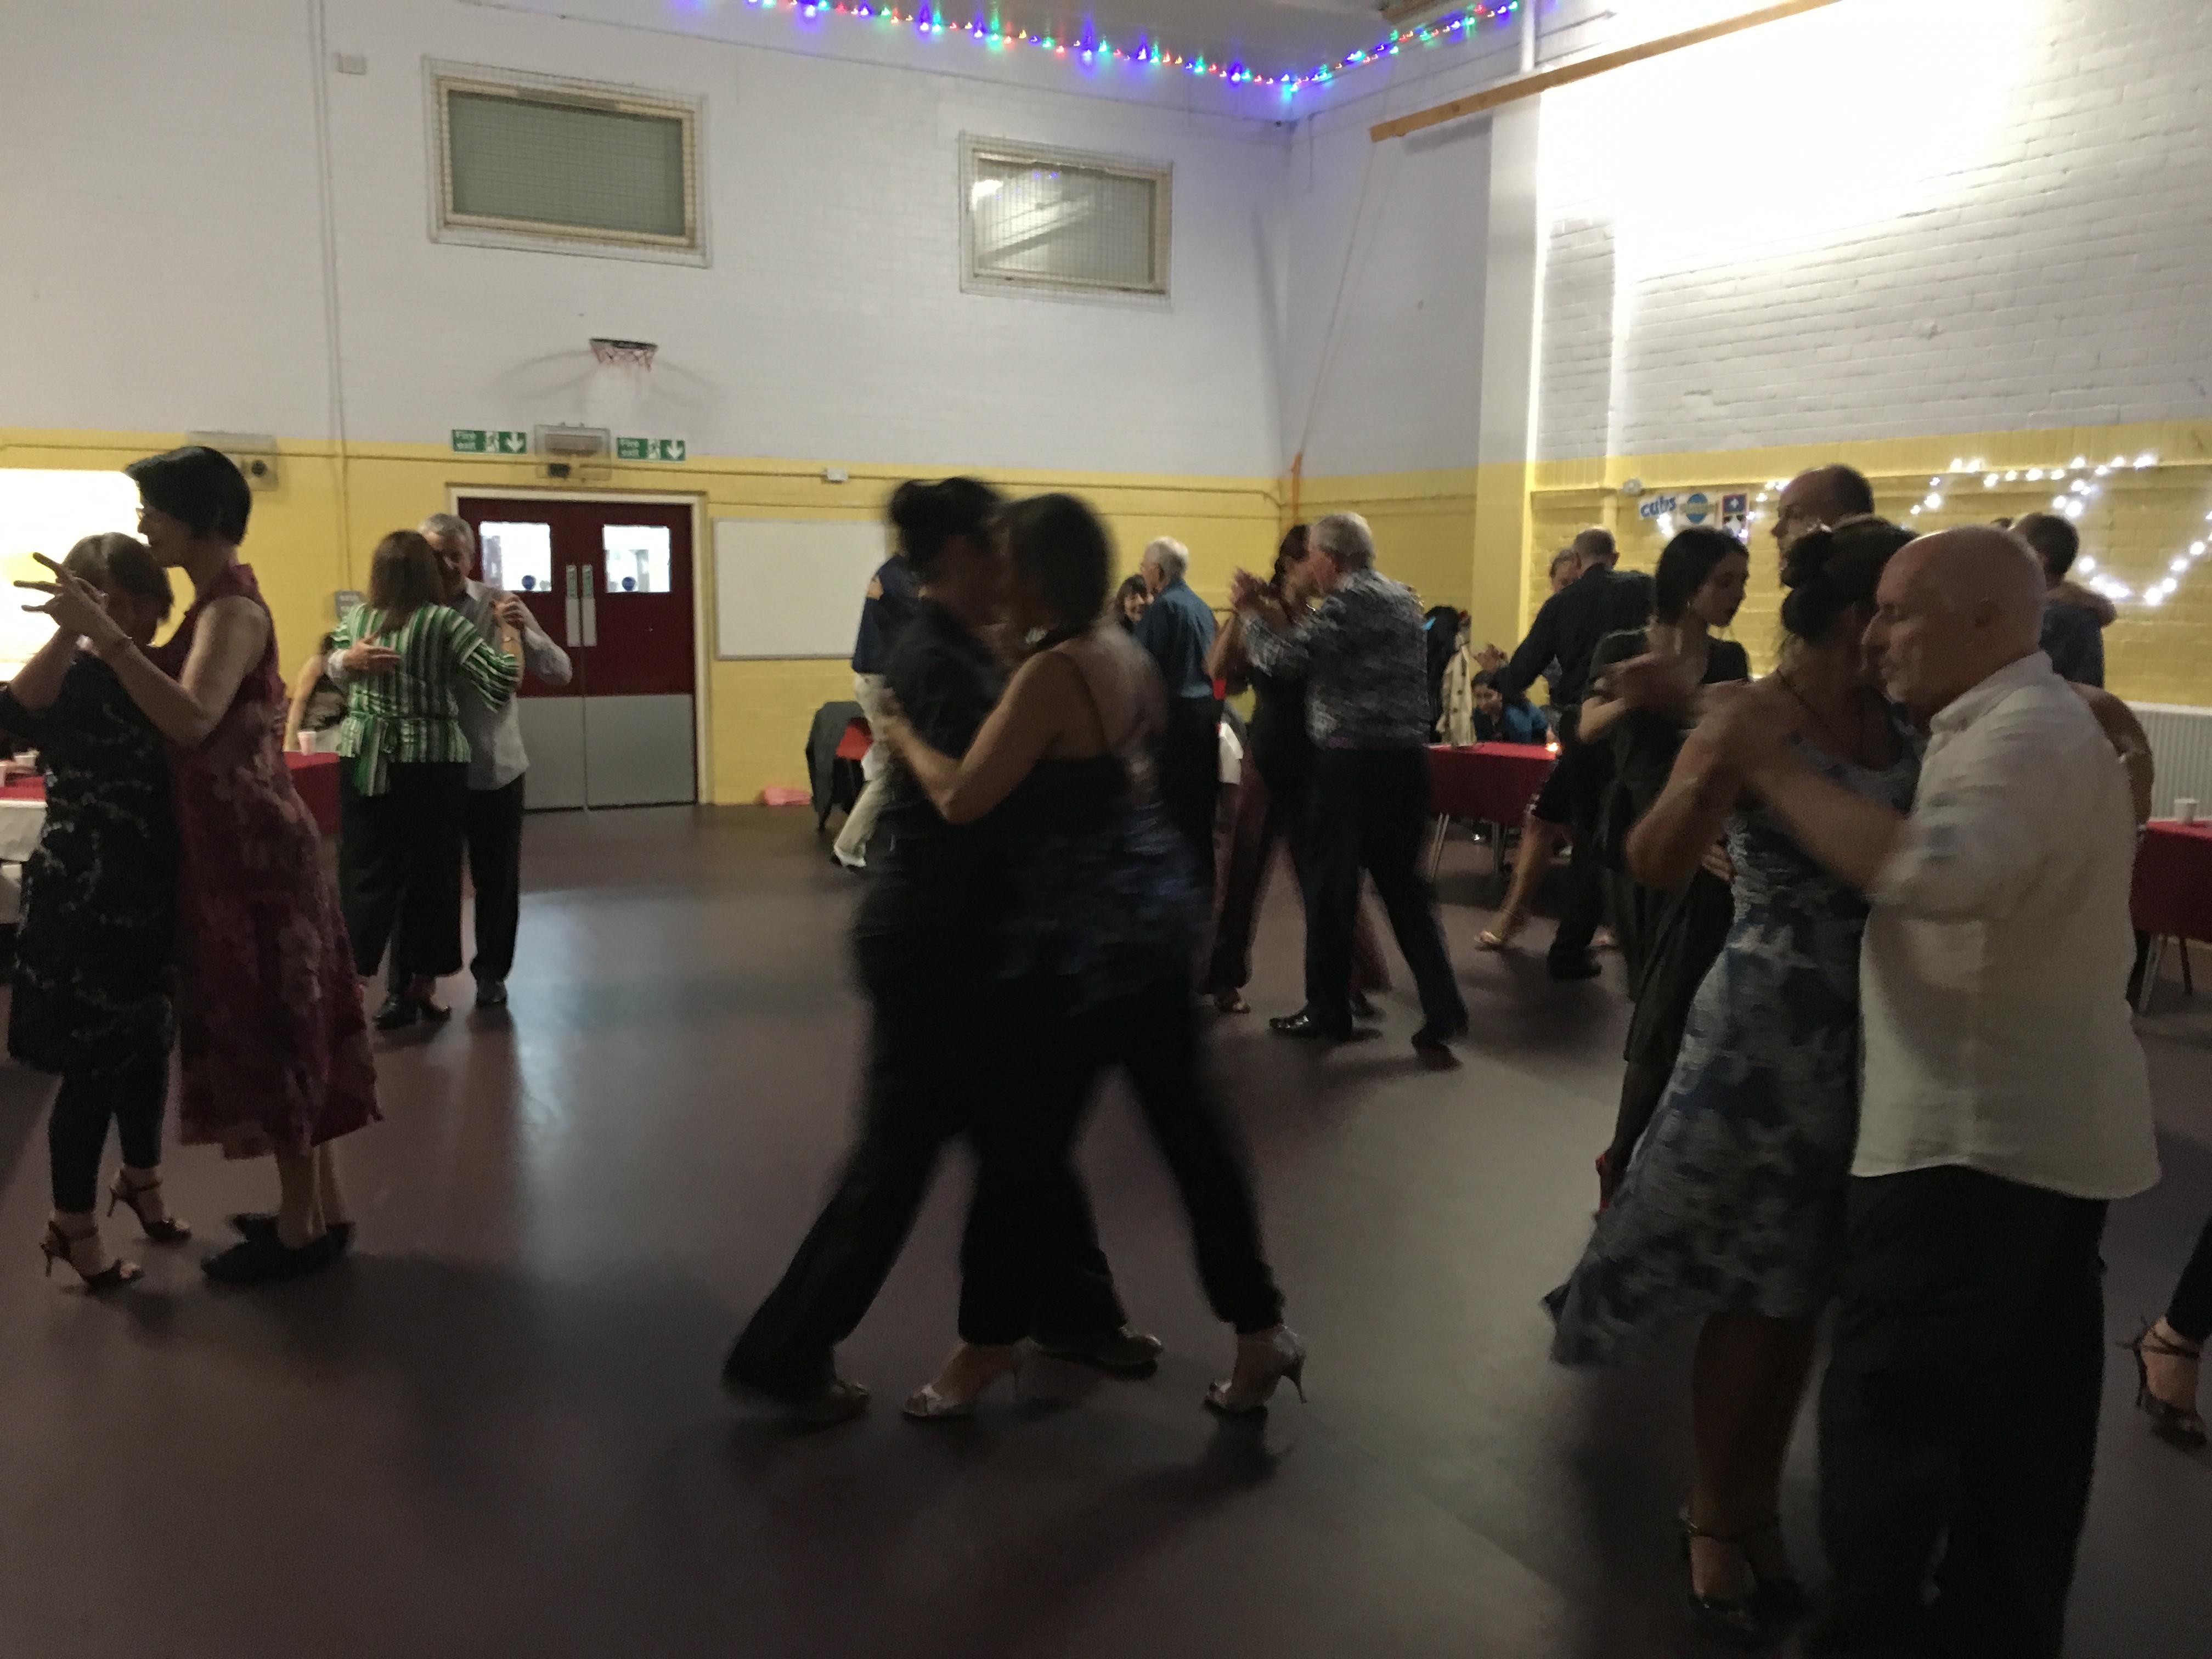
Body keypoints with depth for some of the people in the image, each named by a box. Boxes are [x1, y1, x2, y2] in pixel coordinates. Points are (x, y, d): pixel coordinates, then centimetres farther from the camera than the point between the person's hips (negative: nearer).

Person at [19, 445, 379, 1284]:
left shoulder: (233, 610, -17)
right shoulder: (217, 602, 14)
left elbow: (192, 719, -32)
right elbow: (175, 700, 9)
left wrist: (102, 632, -30)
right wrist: (103, 627, 3)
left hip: (252, 846, -10)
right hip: (244, 842, 10)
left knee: (273, 1032, 0)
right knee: (283, 1028, 15)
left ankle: (302, 1228, 12)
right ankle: (320, 1209, 25)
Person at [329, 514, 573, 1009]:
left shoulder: (500, 606, -2)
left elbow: (560, 672, -6)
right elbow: (335, 672, -8)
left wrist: (524, 633, -25)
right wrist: (352, 659, -33)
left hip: (495, 772, 1)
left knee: (496, 880, 12)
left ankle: (491, 973, 30)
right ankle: (406, 984, 20)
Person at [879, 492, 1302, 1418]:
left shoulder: (1052, 674, -19)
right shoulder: (1127, 655, 8)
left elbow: (963, 798, -23)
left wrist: (903, 736, -6)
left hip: (1084, 927, -9)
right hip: (1152, 907, 9)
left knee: (1024, 1140, 5)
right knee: (1188, 1125, 13)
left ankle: (992, 1344, 21)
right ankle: (1260, 1330, 19)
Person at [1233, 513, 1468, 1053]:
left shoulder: (1347, 600, -10)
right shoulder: (1402, 596, 17)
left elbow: (1284, 661, -16)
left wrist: (1250, 613, 0)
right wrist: (1281, 620, 18)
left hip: (1352, 762, -8)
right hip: (1407, 758, 8)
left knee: (1330, 886, 5)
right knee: (1404, 885, 12)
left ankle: (1328, 1012, 14)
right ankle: (1444, 1013, 7)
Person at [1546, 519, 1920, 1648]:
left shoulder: (1899, 725, 4)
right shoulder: (1756, 721, -14)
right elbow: (1657, 866, -27)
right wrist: (1714, 771, -45)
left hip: (1872, 1033, 6)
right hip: (1770, 1030, -6)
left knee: (1800, 1290, 16)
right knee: (1750, 1290, 7)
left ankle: (1756, 1502, 34)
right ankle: (1714, 1516, 27)